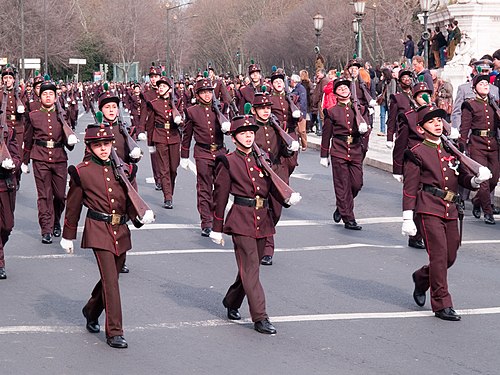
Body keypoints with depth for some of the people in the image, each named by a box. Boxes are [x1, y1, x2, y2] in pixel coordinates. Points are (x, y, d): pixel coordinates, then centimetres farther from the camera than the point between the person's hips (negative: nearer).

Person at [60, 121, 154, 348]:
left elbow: (131, 203, 11)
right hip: (99, 231, -5)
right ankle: (114, 332, -7)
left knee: (110, 278, 16)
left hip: (121, 232, 5)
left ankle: (91, 312, 42)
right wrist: (68, 237, 10)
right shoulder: (81, 172, -3)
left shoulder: (125, 169, 7)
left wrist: (141, 217, -10)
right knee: (110, 280, -11)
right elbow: (73, 207, 5)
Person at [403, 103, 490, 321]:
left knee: (450, 257, 10)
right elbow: (410, 188, -4)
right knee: (439, 255, -9)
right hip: (429, 210, -6)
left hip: (451, 211, 6)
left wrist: (476, 180, -6)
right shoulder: (417, 154, -2)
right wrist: (407, 218, -9)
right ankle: (442, 305, -1)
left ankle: (421, 278, 38)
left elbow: (463, 177, 18)